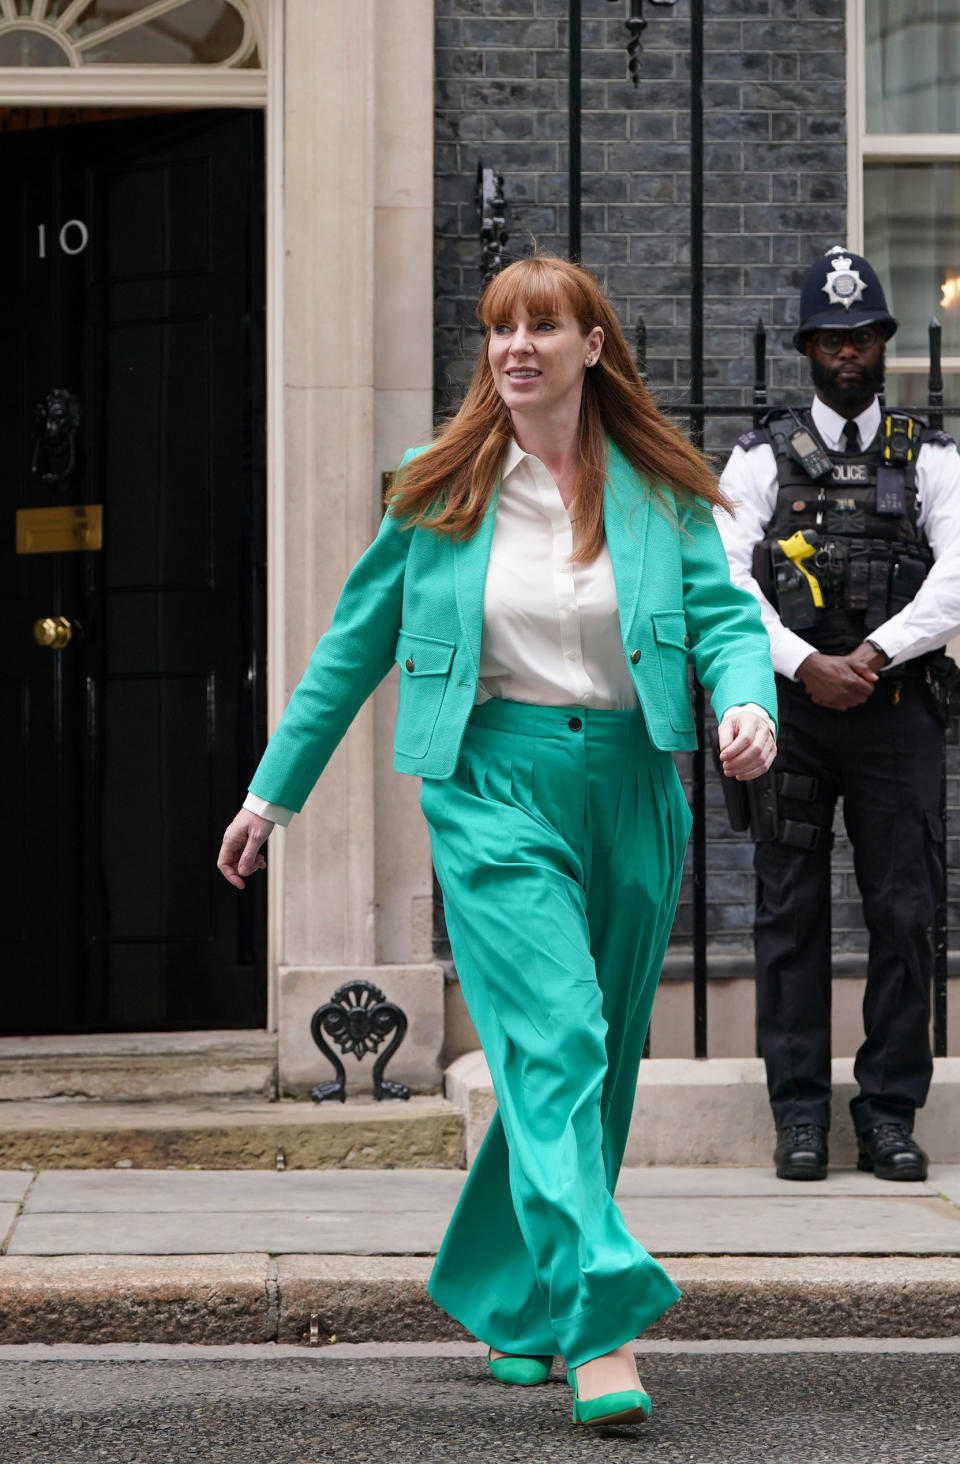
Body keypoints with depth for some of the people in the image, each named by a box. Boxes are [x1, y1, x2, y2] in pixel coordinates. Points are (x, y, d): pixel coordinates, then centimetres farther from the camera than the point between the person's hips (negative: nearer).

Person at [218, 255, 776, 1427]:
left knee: (598, 1060, 10)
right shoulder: (442, 494, 3)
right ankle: (600, 1324, -24)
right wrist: (275, 789, 12)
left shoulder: (660, 491, 5)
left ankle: (508, 1300, 28)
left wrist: (747, 703, -21)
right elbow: (356, 641, 10)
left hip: (631, 791, 3)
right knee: (554, 1043, -17)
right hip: (493, 788, -3)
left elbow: (725, 614, 3)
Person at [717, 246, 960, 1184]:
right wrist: (806, 666, -14)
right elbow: (726, 579, -2)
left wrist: (873, 655, -15)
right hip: (791, 709, 0)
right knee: (791, 913, -1)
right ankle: (799, 1116, 4)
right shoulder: (763, 459, 9)